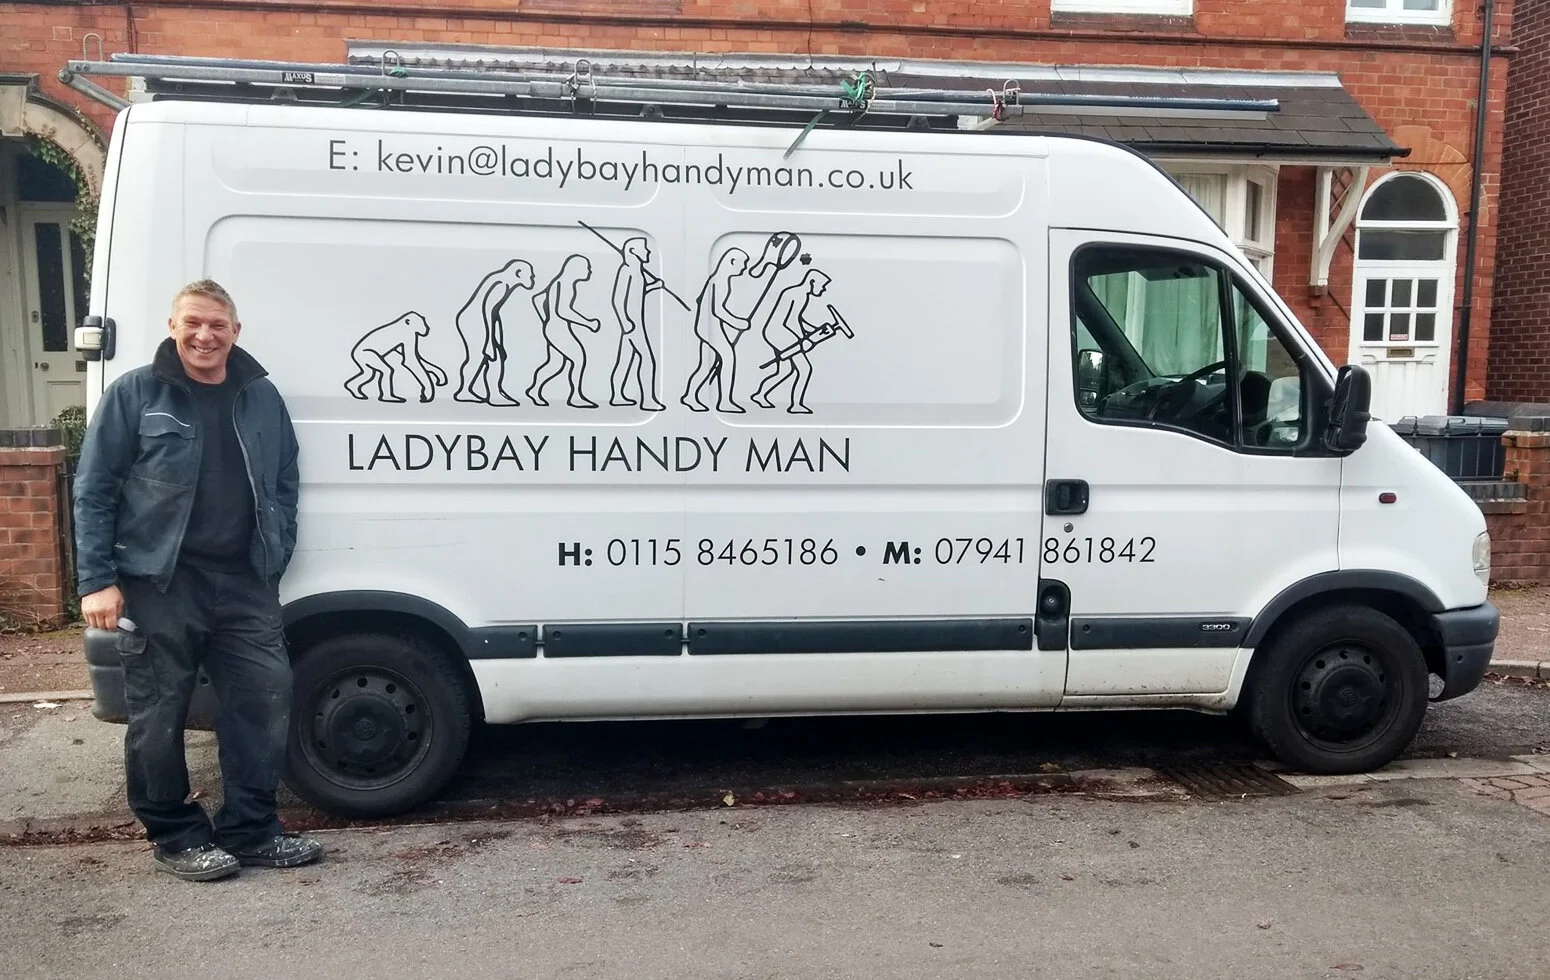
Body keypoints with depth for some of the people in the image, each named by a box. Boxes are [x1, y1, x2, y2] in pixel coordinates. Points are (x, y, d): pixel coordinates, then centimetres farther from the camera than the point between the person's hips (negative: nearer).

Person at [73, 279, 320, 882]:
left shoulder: (262, 397, 10)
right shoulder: (134, 394, -1)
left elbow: (285, 484, 16)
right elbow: (93, 491, -3)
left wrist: (278, 558, 8)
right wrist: (97, 581, -9)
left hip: (244, 582, 4)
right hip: (158, 583, -3)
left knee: (264, 701, 4)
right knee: (159, 715, 4)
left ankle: (251, 831, 18)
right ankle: (175, 838, 20)